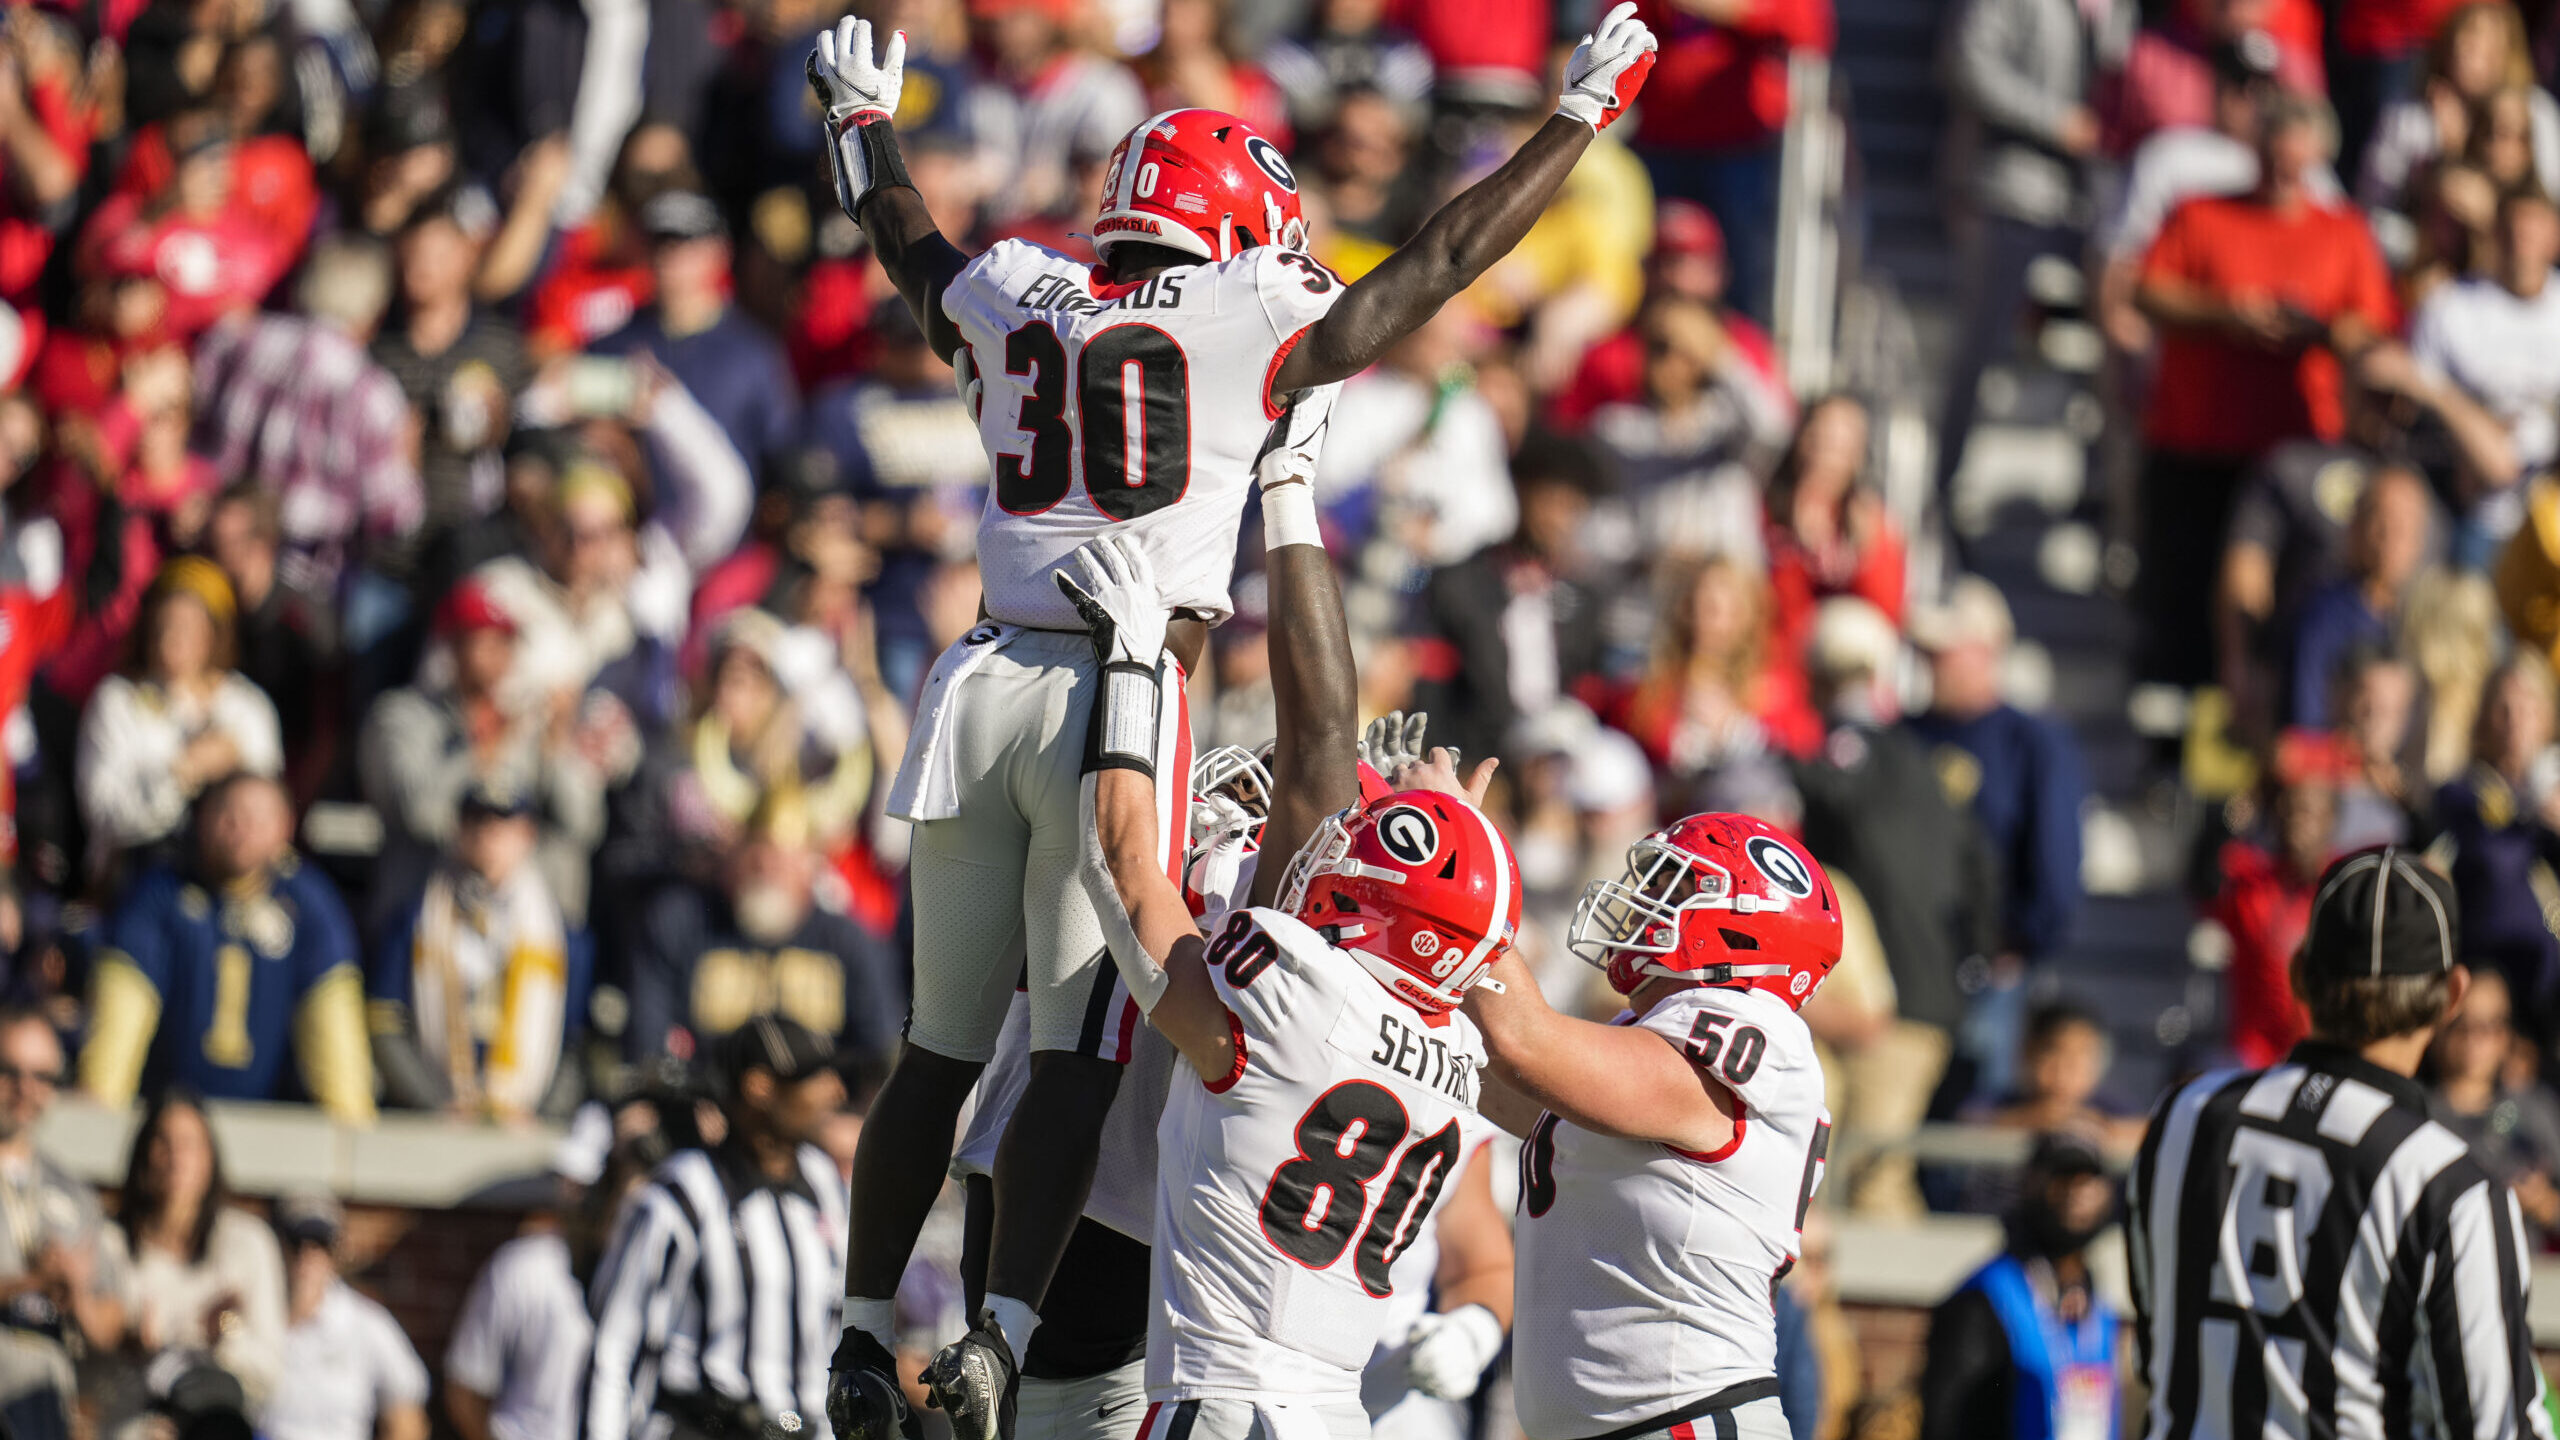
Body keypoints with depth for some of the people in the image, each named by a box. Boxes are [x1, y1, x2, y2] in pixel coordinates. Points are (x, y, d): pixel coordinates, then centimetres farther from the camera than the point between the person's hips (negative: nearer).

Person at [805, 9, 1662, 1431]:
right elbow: (1445, 261, 5)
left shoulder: (1017, 300, 11)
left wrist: (862, 118, 53)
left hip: (989, 680, 5)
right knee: (1080, 1048, -4)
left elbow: (912, 246, 32)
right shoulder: (1254, 327, -2)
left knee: (941, 1045, 13)